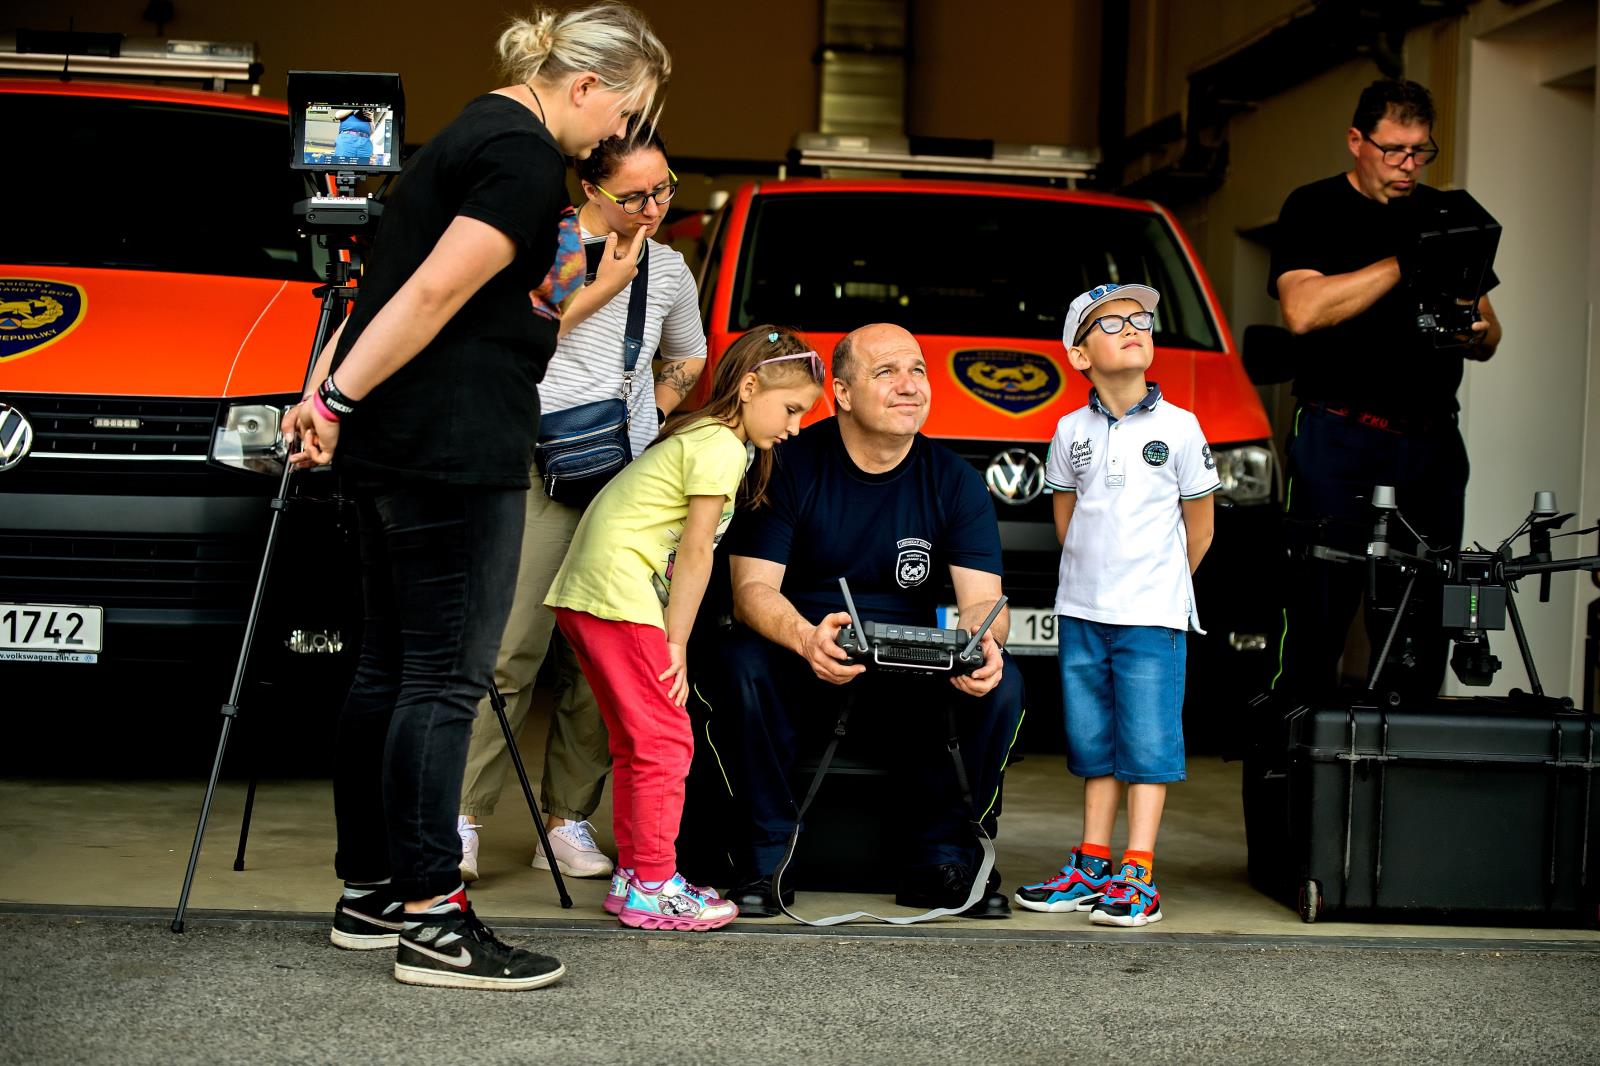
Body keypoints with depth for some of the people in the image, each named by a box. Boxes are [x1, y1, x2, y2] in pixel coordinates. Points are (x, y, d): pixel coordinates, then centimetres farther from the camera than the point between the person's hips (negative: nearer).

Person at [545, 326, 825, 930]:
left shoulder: (699, 435, 21)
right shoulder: (722, 446, -10)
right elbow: (695, 552, -11)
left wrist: (670, 639, 12)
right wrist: (676, 643, -7)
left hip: (582, 596, 10)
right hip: (620, 595, -10)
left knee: (636, 743, 15)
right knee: (666, 741, -7)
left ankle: (632, 875, 21)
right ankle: (652, 889, -3)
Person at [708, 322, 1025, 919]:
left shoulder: (954, 481, 0)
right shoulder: (790, 465, -8)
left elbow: (982, 599, -8)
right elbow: (753, 588, -15)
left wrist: (982, 645, -35)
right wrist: (806, 639, -39)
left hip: (912, 667, 2)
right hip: (804, 660, -2)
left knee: (1002, 687, -25)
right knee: (742, 666, -34)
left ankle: (942, 863, -8)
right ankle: (761, 863, -18)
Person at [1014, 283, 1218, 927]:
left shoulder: (1178, 427, -3)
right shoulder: (1071, 431, 6)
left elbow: (1198, 523, 5)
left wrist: (1161, 585, 10)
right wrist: (1090, 575, 12)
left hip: (1152, 615, -3)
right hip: (1081, 611, 4)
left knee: (1148, 742, -4)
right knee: (1094, 742, 10)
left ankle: (1137, 876, -3)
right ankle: (1092, 867, 17)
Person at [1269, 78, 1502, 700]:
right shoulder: (1314, 210, 3)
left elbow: (1487, 333, 19)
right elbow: (1303, 310, -15)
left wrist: (1476, 334, -5)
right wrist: (1403, 263, -17)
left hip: (1431, 442, 5)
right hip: (1340, 441, -4)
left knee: (1424, 624, 3)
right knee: (1317, 617, -7)